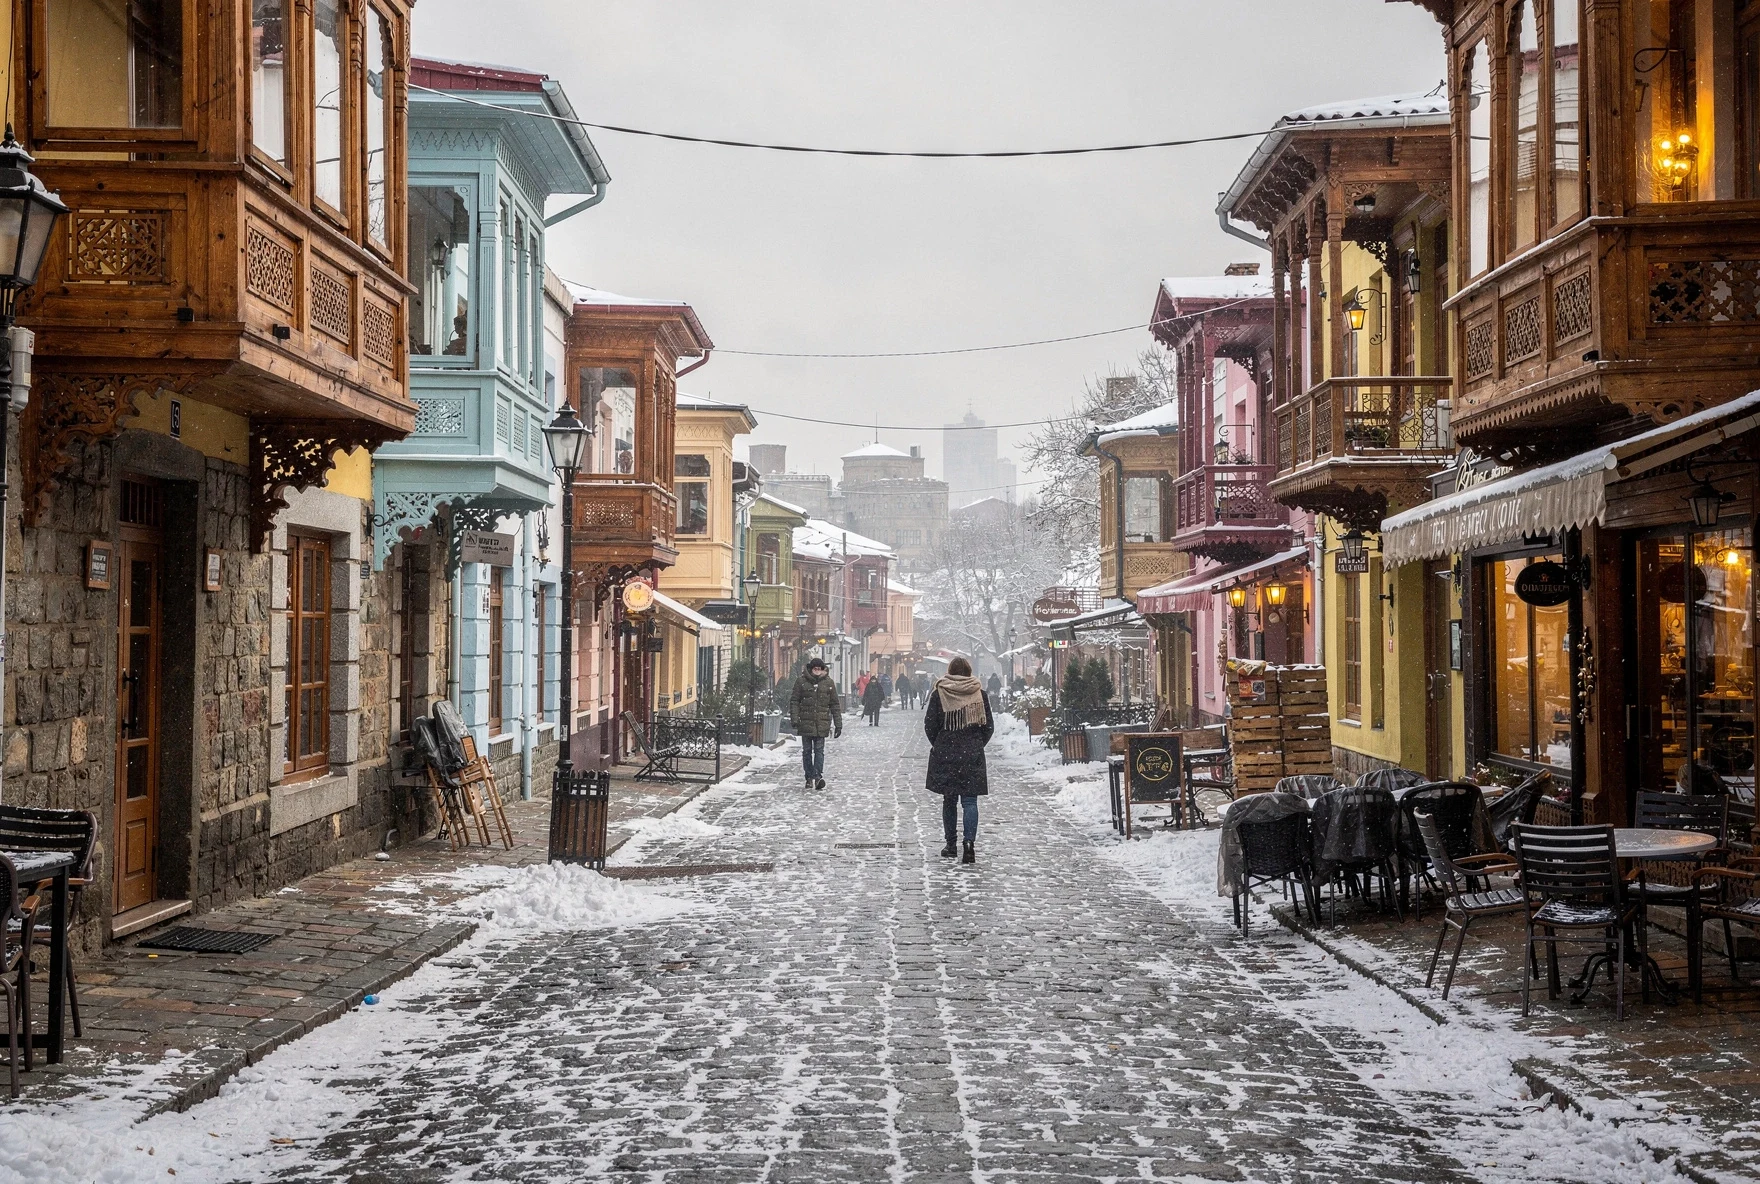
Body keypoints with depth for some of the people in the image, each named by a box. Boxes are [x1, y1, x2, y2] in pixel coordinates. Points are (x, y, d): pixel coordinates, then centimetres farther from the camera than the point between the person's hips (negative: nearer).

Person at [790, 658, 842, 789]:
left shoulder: (829, 683, 5)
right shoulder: (801, 682, 1)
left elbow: (835, 705, 8)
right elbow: (794, 701, 2)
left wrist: (838, 724, 5)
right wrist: (794, 718, -10)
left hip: (822, 724, 0)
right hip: (806, 723, 0)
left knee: (819, 750, -6)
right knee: (807, 751, 6)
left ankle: (818, 776, -12)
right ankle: (809, 777, 13)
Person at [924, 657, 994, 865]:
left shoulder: (939, 694, -4)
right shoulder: (980, 694, -1)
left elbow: (929, 725, -1)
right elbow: (989, 726, 2)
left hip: (945, 755, 0)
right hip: (972, 755, 0)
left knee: (949, 800, 12)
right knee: (969, 801, -1)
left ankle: (951, 845, 16)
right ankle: (970, 842, -18)